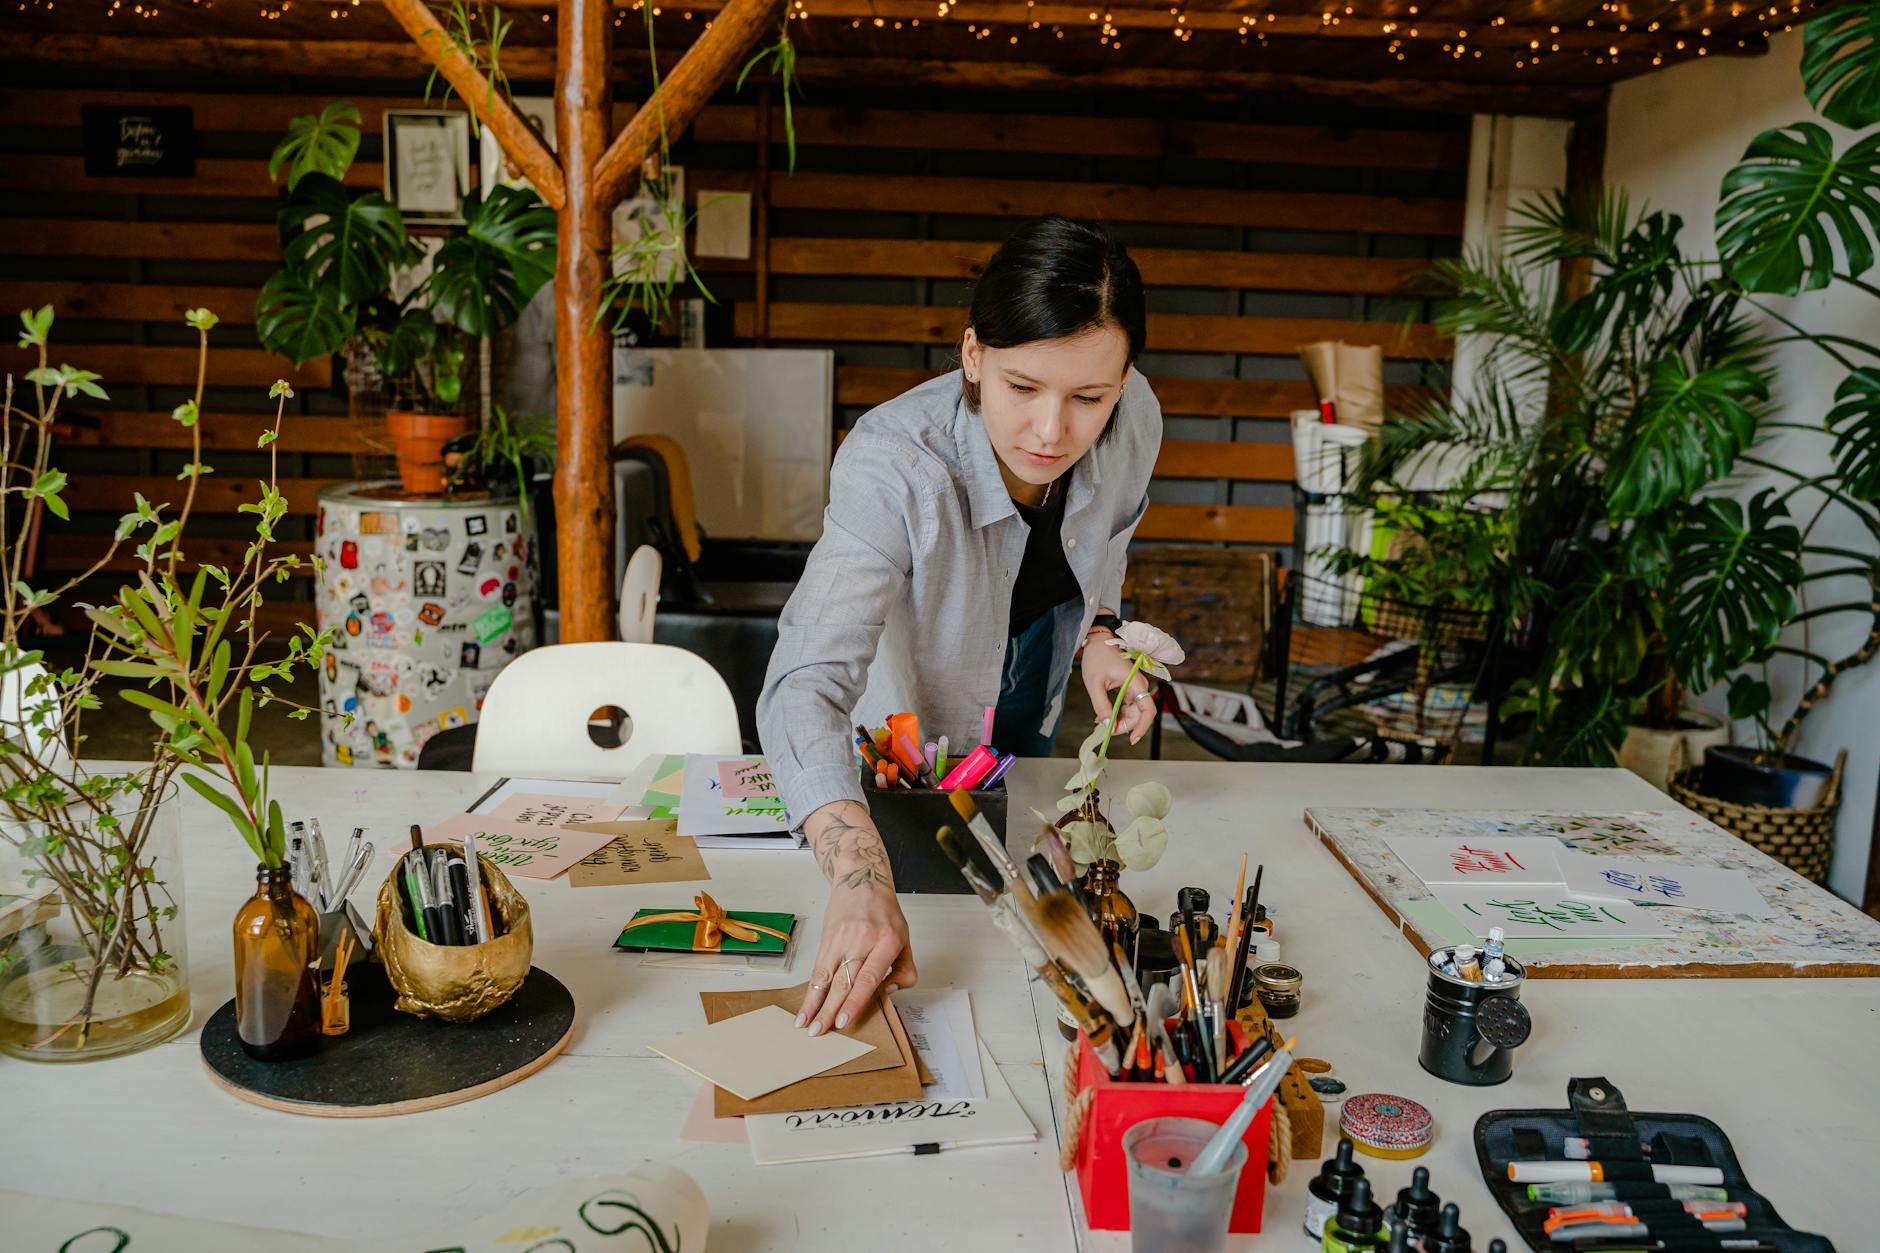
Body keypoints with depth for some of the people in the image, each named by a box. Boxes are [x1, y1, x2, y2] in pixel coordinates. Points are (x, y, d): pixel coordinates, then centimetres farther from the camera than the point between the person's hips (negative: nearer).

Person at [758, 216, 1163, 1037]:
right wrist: (860, 883, -68)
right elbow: (805, 687, -54)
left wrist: (1098, 635, -18)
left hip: (1031, 721, 5)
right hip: (900, 732, -4)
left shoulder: (1134, 424, -27)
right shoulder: (893, 466, -44)